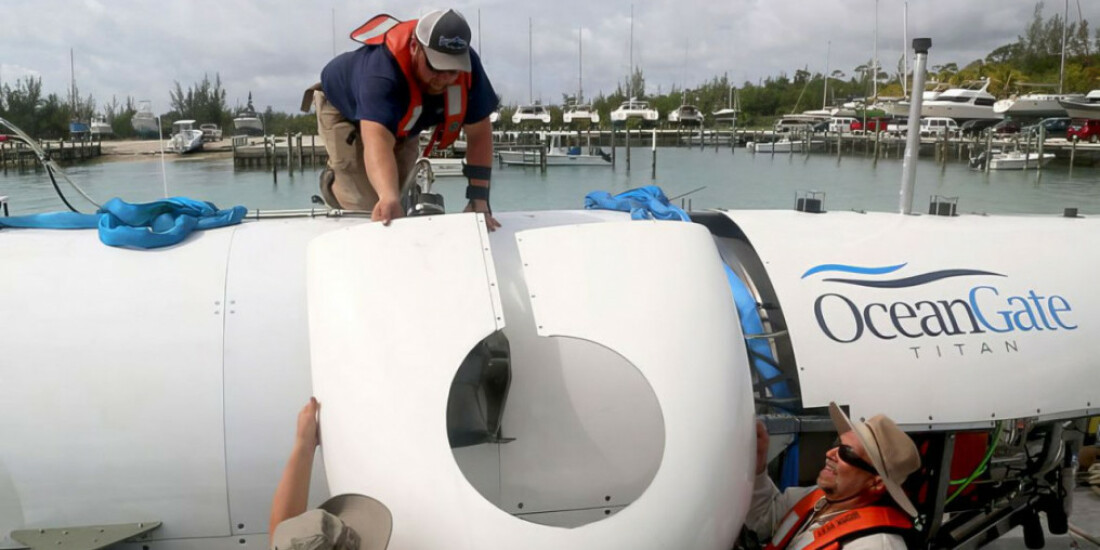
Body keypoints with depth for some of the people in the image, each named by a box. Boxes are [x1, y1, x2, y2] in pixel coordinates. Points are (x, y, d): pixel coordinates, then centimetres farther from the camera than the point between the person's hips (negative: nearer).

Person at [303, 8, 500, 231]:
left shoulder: (467, 64, -32)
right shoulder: (382, 71, -47)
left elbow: (479, 133, -25)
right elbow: (377, 142, -61)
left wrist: (479, 200, -33)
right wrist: (389, 198, -80)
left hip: (399, 124, 5)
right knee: (371, 205, -14)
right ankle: (332, 182, 20)